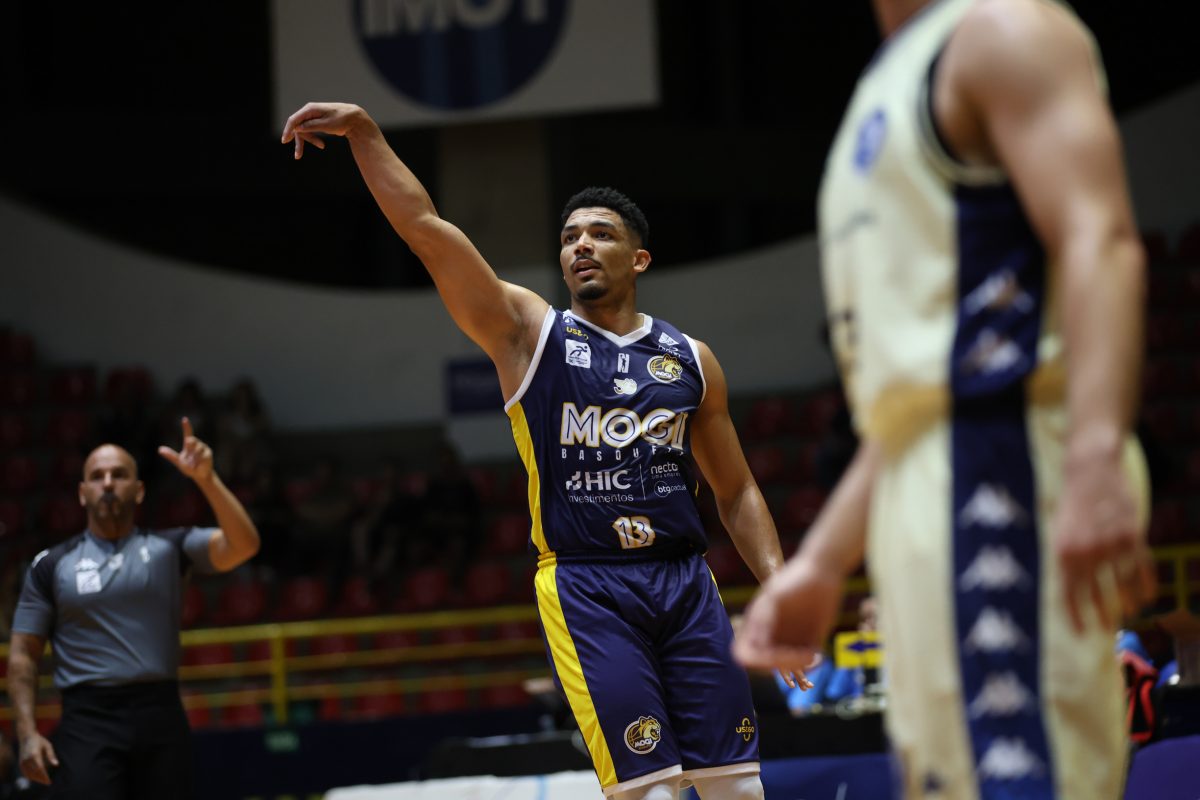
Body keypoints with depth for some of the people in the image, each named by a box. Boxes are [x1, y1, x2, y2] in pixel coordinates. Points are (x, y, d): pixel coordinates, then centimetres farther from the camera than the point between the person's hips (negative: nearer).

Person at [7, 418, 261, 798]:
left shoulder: (168, 548, 9)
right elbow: (23, 653, 10)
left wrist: (206, 479, -19)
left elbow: (242, 545, -6)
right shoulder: (52, 564, 10)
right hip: (87, 721, -1)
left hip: (160, 718, 1)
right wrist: (27, 732, -2)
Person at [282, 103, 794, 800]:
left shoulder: (690, 359, 13)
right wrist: (365, 131, -15)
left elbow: (737, 490, 17)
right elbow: (426, 229, -6)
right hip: (584, 586, -3)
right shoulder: (528, 331, 4)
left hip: (685, 583, 3)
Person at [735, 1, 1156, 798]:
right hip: (927, 489, 10)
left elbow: (1100, 240, -17)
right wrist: (820, 563, 24)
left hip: (1005, 461, -10)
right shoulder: (891, 82, 27)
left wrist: (1096, 462, -31)